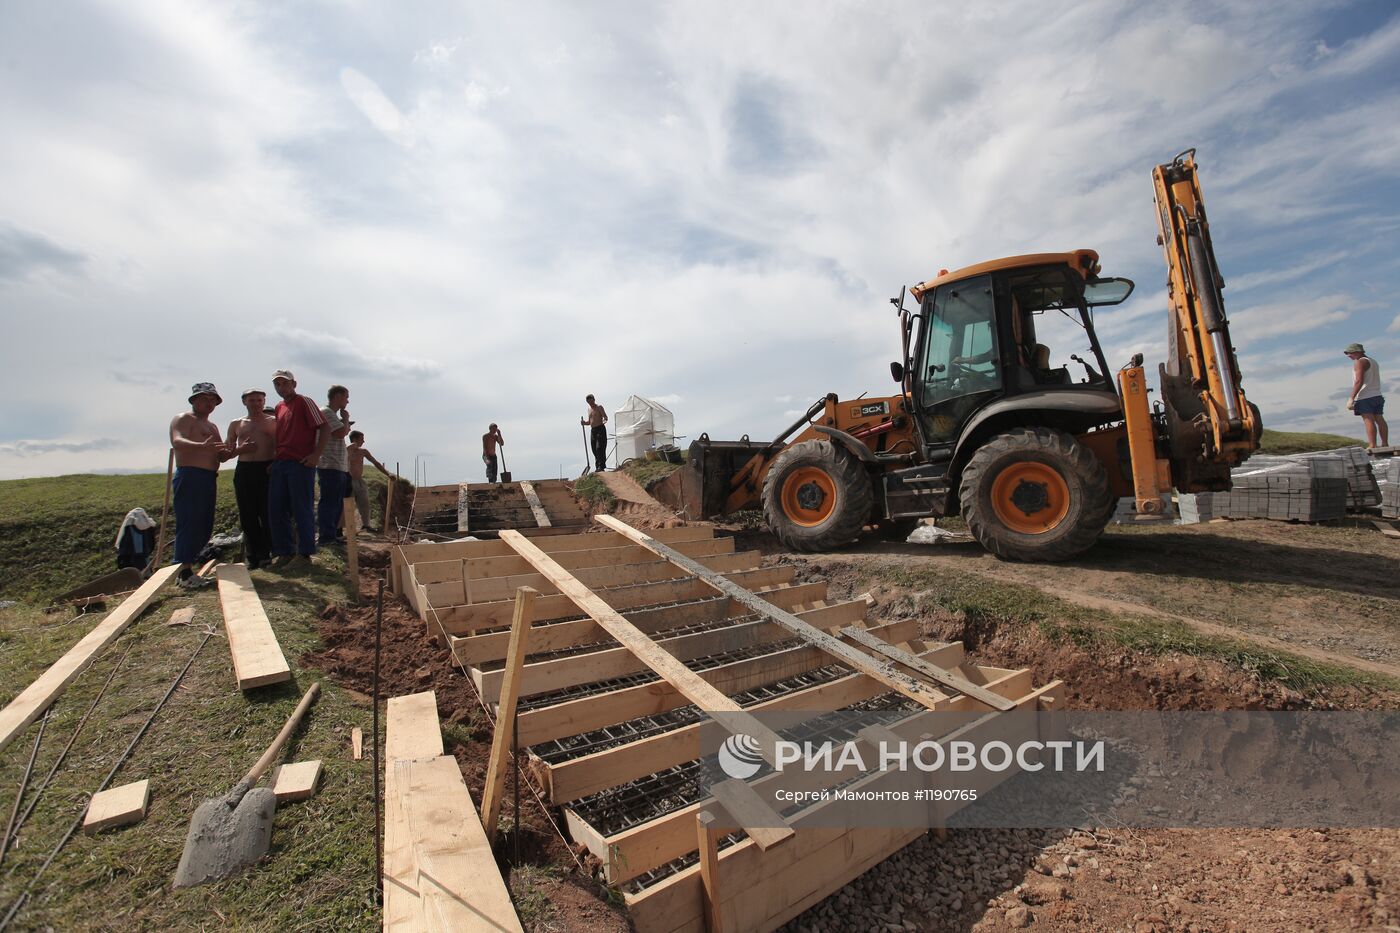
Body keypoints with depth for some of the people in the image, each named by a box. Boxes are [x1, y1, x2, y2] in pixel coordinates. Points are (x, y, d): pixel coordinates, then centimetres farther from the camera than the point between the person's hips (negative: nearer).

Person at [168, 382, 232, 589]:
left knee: (205, 527, 8)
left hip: (209, 479, 8)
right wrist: (202, 446, -39)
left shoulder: (213, 426, 25)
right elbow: (177, 442, -20)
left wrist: (228, 453, -2)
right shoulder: (182, 419, 0)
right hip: (189, 477, -8)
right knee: (189, 524, -11)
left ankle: (186, 567, 16)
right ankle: (185, 573, -10)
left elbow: (219, 456, 23)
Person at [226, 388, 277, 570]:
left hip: (267, 469, -2)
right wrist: (241, 449, -4)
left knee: (268, 514, -3)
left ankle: (266, 553, 5)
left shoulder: (273, 421, 9)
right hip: (244, 471, 3)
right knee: (247, 516, 2)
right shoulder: (236, 424, 16)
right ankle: (252, 556, 9)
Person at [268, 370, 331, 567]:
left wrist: (316, 454, -17)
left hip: (301, 464, -7)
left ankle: (304, 553, 3)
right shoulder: (278, 408, 19)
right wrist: (274, 459, 14)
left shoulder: (304, 402, -2)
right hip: (279, 464, 7)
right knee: (276, 510, 7)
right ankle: (283, 552, 16)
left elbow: (325, 427, -10)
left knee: (302, 510, -3)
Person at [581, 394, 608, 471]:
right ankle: (598, 466, 11)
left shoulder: (599, 407, -1)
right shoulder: (589, 409, 19)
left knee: (600, 448, -13)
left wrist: (604, 421, -33)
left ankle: (601, 466, -13)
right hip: (592, 430, 7)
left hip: (600, 429, -7)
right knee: (594, 449, 5)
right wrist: (584, 422, 4)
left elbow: (605, 417, -10)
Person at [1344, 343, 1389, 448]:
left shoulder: (1360, 362, -9)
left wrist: (1351, 398, -20)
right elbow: (1373, 381, 23)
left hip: (1365, 397, -10)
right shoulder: (1373, 361, 21)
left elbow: (1359, 381, -18)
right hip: (1377, 395, 10)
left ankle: (1372, 446, -13)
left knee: (1369, 421, -11)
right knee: (1380, 420, 9)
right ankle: (1385, 444, 11)